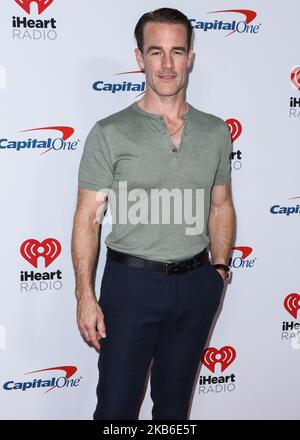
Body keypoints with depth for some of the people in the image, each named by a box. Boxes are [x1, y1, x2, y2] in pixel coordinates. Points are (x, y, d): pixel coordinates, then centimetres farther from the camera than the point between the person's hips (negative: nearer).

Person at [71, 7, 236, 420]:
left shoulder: (216, 132, 4)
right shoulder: (110, 133, -8)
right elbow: (87, 219, -7)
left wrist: (219, 267, 6)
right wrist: (85, 295, -10)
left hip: (196, 282, 4)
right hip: (132, 281, -3)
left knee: (175, 402, 18)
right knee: (117, 405, 5)